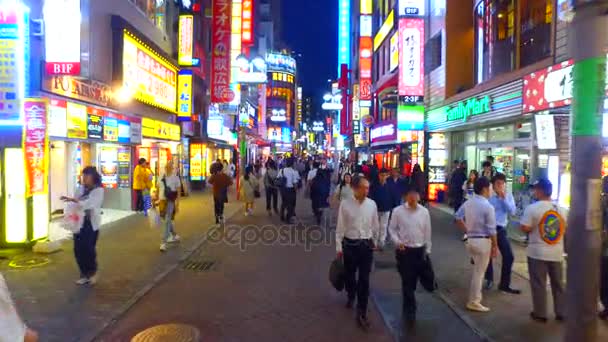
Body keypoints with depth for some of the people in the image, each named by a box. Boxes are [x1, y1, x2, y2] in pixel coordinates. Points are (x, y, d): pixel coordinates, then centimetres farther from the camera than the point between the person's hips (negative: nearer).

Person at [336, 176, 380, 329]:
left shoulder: (372, 204, -6)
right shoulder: (345, 204, -12)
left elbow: (375, 225, 8)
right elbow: (340, 227, -6)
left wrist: (374, 241, 17)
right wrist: (339, 247, -3)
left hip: (367, 245, 1)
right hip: (350, 244, 0)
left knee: (364, 279, 3)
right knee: (349, 274, 19)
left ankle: (362, 313, 15)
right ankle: (351, 296, 51)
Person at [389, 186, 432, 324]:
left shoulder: (424, 212, -2)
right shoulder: (398, 211, -8)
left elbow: (427, 232, 5)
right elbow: (392, 229, 1)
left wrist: (427, 250, 7)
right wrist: (397, 242, -15)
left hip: (419, 250, 3)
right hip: (404, 250, -3)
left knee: (413, 281, 15)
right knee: (407, 281, -3)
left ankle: (407, 307, 37)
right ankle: (410, 309, 9)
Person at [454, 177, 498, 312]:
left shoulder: (467, 203, 3)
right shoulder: (488, 206, -18)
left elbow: (458, 218, 12)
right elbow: (491, 230, -16)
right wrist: (495, 246, -7)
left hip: (470, 240, 7)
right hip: (483, 241, -7)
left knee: (477, 270, 25)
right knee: (479, 272, 4)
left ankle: (475, 297, 36)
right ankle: (474, 302, 12)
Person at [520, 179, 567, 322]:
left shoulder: (532, 208, -16)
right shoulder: (561, 210, 3)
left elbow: (525, 228, -17)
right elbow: (564, 230, 11)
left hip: (538, 253, -5)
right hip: (557, 253, 5)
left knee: (539, 284, 5)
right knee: (558, 284, 16)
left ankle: (540, 314, 12)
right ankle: (561, 313, 24)